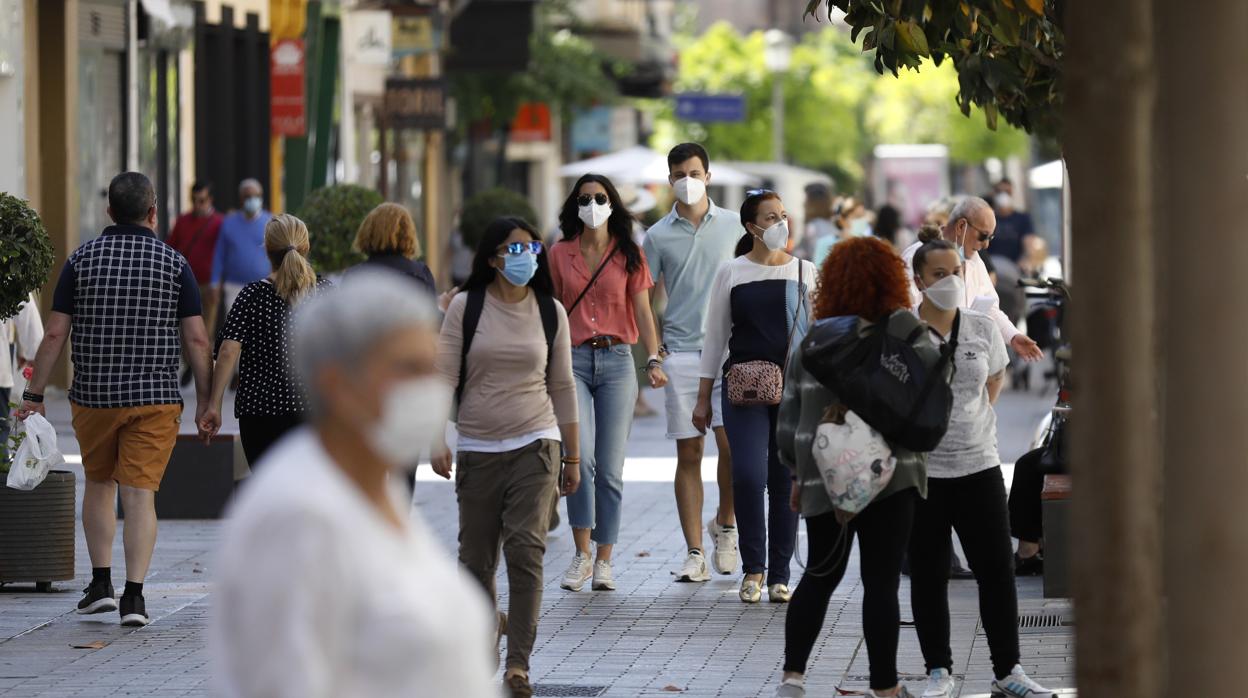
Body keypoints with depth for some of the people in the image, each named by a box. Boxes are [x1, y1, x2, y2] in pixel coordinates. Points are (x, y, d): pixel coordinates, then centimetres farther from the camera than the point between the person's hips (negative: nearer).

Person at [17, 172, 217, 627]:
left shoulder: (82, 260, 0)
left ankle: (101, 584, 16)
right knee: (140, 495, -2)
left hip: (93, 397, 1)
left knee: (99, 485, 20)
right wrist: (204, 401, 2)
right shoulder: (174, 264, -2)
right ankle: (134, 596, -11)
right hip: (155, 400, -1)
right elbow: (196, 339, -5)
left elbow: (55, 334, -2)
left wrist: (34, 395, 2)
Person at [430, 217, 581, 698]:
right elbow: (444, 376, -1)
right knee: (476, 555, 4)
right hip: (478, 449, 0)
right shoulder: (466, 307, 1)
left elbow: (563, 387, 11)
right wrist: (436, 440, -12)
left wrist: (573, 456, 13)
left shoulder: (550, 312, 6)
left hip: (535, 445, 0)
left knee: (526, 549, -12)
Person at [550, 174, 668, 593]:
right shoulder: (560, 254, 7)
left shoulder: (629, 255, 6)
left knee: (610, 467, 1)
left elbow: (643, 312, 2)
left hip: (616, 361, 1)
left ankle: (604, 562, 9)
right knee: (581, 455, -18)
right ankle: (582, 554, -10)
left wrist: (654, 359, -12)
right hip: (573, 360, -1)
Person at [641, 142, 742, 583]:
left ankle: (725, 523, 17)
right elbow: (647, 300, 9)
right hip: (681, 354, 0)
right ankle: (695, 554, 4)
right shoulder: (658, 236, 7)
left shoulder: (734, 227, 7)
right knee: (689, 454, 1)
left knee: (732, 443, -11)